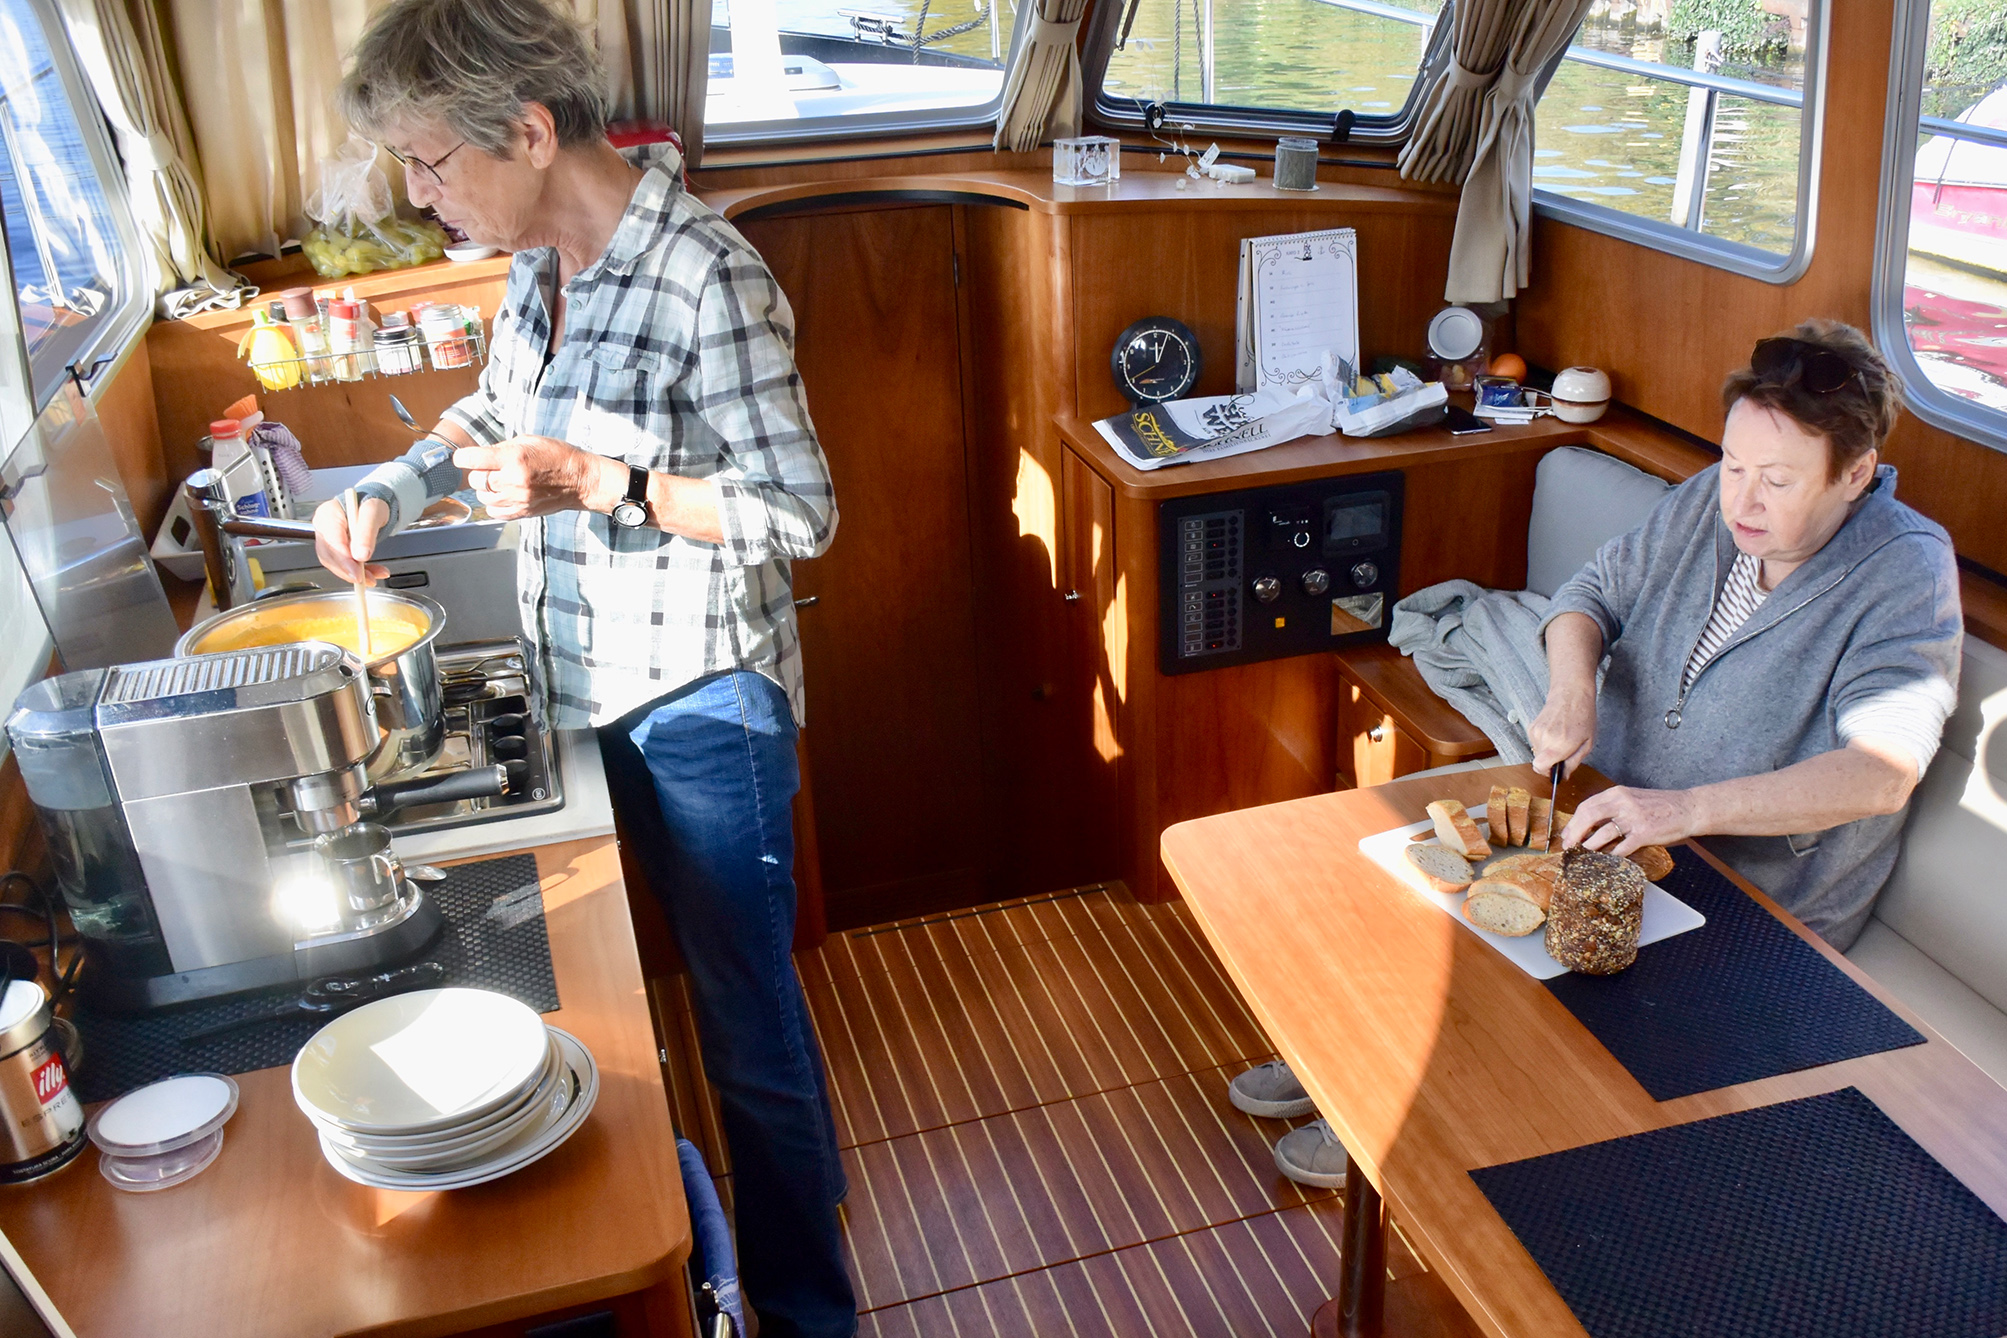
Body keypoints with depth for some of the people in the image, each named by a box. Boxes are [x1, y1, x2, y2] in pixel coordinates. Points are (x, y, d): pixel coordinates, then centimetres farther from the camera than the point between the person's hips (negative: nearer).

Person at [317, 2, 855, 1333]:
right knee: (717, 975, 23)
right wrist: (392, 492, 6)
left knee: (748, 1015, 6)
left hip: (701, 703, -8)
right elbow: (502, 404, 21)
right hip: (596, 686, 8)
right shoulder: (545, 253, 3)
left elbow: (802, 512, -19)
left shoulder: (705, 278, -23)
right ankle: (809, 1164, 48)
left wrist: (605, 484, -27)